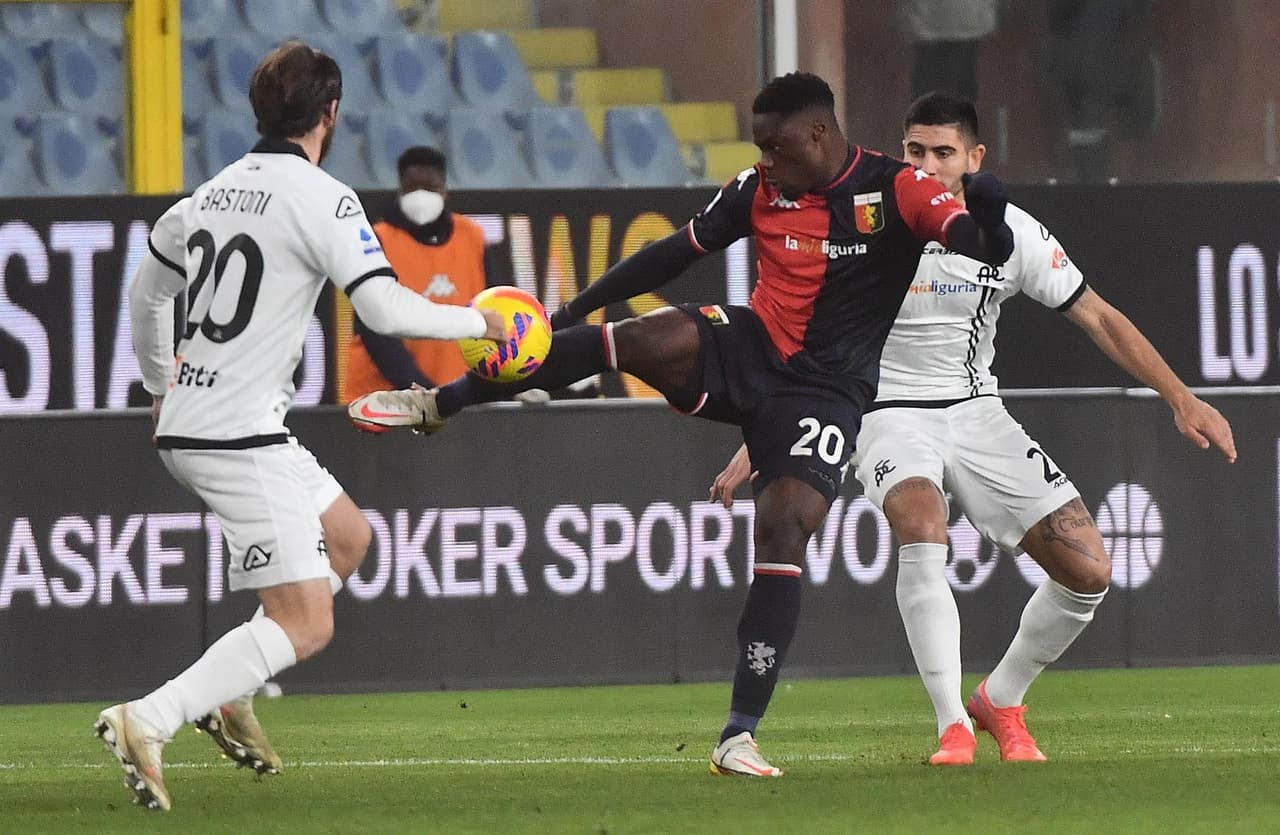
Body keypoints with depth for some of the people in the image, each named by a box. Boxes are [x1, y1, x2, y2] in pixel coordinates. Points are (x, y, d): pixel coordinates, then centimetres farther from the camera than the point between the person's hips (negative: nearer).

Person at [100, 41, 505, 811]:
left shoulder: (215, 193, 12)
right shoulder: (322, 199, -12)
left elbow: (147, 292, 26)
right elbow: (385, 308, -19)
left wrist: (161, 383, 42)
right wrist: (476, 322, -2)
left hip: (187, 425, 9)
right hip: (242, 438, -9)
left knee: (348, 537, 24)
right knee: (305, 625, -8)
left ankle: (225, 694, 15)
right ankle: (149, 721, -19)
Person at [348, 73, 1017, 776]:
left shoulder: (896, 190, -8)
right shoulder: (759, 191, 3)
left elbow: (990, 250, -17)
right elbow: (677, 252, 10)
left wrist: (988, 221, -42)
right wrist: (576, 308, 10)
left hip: (825, 392, -3)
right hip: (750, 350, 3)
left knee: (783, 528, -19)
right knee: (639, 339, -24)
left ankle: (739, 735, -15)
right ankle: (436, 404, -17)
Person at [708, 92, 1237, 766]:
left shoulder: (1011, 233, -6)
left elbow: (1098, 318, 3)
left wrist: (1181, 399, -2)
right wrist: (755, 446, -4)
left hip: (977, 413, 3)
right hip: (892, 413, -3)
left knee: (1088, 571, -7)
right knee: (922, 531, -36)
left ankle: (1000, 702, 17)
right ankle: (952, 727, -33)